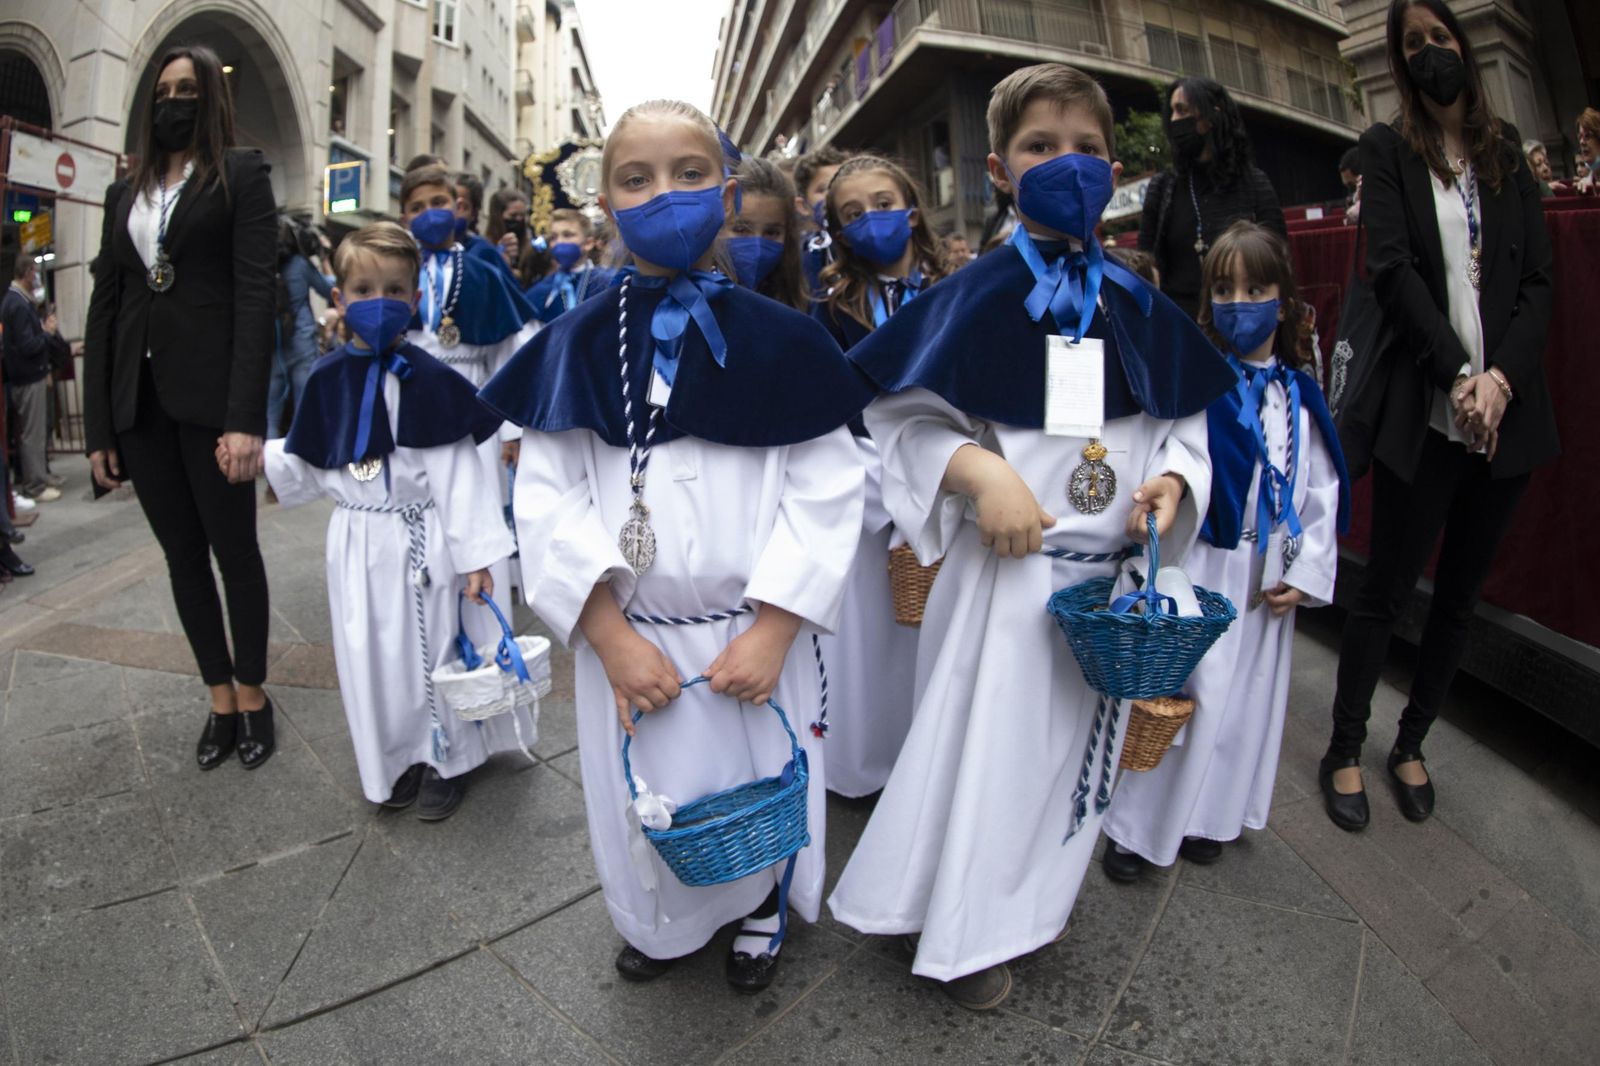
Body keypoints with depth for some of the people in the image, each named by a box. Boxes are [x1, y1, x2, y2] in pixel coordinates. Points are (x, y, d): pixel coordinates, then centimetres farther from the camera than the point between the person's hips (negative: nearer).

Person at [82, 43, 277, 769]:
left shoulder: (241, 173, 2)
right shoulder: (126, 193, 18)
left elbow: (256, 294, -9)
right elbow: (104, 306, 13)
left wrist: (246, 415, -19)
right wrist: (98, 423, 5)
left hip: (211, 396, -5)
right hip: (140, 401, 6)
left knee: (234, 551, 2)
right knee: (182, 556, 9)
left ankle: (252, 697, 17)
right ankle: (221, 700, 20)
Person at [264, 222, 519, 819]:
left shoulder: (430, 379, -10)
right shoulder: (327, 380, 2)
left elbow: (459, 472, -11)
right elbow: (309, 470, 11)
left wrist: (475, 556, -13)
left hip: (422, 539, -4)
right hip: (358, 542, 4)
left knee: (429, 648, 7)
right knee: (368, 654, 12)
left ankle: (445, 759, 28)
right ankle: (394, 761, 33)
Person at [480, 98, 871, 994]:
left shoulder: (779, 340, -6)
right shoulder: (578, 345, -2)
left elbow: (825, 489, -9)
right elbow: (550, 497, -5)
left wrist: (774, 629, -16)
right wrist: (610, 635, -14)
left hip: (755, 634, -1)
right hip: (627, 636, 1)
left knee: (761, 782, 18)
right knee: (647, 795, 18)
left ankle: (761, 906, 50)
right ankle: (662, 922, 50)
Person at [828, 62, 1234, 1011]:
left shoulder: (1138, 306, 5)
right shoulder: (977, 295, -8)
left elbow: (1183, 421, 12)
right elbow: (905, 419, -8)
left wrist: (1175, 476, -8)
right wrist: (976, 469, -24)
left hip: (1112, 572, 5)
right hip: (1006, 567, -5)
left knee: (1076, 744, 18)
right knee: (989, 741, 7)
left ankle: (1034, 897, 44)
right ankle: (965, 931, 30)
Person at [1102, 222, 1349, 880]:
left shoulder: (1300, 396, 6)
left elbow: (1323, 491, 8)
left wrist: (1308, 572, 2)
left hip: (1267, 577, 6)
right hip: (1197, 565, -5)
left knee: (1247, 696, 14)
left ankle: (1209, 817, 33)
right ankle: (1138, 826, 14)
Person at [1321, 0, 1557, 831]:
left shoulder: (1507, 151, 14)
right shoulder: (1389, 149, 4)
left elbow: (1538, 279, 7)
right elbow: (1394, 270, -7)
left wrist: (1502, 377, -9)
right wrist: (1458, 376, -15)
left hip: (1507, 411, 4)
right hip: (1425, 411, -4)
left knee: (1461, 594, 10)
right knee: (1386, 590, 1)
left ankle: (1410, 746, 25)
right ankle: (1344, 754, 15)